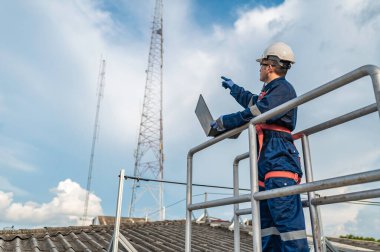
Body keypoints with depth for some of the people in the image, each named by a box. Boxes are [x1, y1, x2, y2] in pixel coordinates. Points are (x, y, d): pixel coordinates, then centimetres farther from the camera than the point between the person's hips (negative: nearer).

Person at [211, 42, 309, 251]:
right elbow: (251, 101, 49)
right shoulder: (268, 92, 28)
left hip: (279, 157, -10)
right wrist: (233, 88, 63)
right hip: (266, 161, 10)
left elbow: (254, 113, -14)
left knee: (287, 216, -16)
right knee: (266, 219, 4)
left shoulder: (283, 88, -2)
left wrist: (223, 122, -2)